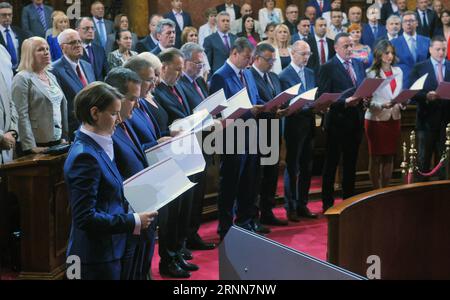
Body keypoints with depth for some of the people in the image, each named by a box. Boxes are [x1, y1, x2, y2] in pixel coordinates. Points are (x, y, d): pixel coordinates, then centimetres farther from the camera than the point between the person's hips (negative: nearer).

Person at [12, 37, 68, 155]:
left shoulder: (51, 76, 14)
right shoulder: (22, 78, -8)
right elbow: (22, 115, -15)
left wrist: (64, 137, 10)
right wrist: (31, 146, -20)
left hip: (57, 142, 6)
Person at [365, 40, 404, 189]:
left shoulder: (398, 71, 8)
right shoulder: (371, 73, -8)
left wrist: (402, 103, -5)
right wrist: (382, 105, -26)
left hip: (394, 119, 5)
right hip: (376, 119, -5)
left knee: (389, 157, 10)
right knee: (376, 157, 3)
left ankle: (386, 189, 20)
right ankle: (376, 190, 10)